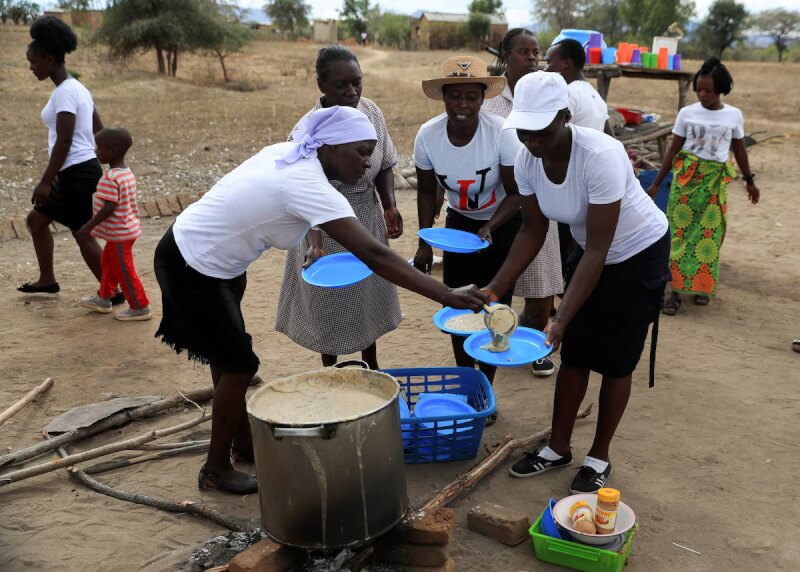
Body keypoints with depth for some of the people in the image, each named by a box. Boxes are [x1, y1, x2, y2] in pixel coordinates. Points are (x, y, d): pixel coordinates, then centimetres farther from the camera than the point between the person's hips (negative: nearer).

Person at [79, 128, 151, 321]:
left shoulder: (111, 179, -25)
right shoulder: (126, 173, 5)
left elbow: (109, 208, -27)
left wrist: (89, 226, -19)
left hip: (119, 233, -10)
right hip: (126, 228, 10)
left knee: (124, 270, 1)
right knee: (108, 263, 23)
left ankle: (140, 307, 10)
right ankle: (103, 298, 38)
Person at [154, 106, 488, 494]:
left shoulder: (288, 154, -3)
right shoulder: (308, 185, -29)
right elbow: (372, 254, -35)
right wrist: (446, 295, -36)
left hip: (210, 257, 9)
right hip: (194, 268, -9)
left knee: (228, 356, 19)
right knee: (240, 363, -1)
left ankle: (242, 443, 36)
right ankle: (216, 469, 16)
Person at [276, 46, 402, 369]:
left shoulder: (371, 112, -7)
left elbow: (384, 165, 5)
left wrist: (389, 207, -6)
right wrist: (315, 246, -39)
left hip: (369, 219, 6)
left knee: (370, 294, 19)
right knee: (330, 302, 9)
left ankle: (371, 365, 41)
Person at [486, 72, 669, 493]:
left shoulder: (600, 156, -36)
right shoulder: (526, 160, -17)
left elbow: (598, 250, -34)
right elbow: (533, 231, -6)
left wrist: (561, 320, -37)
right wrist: (494, 290, -15)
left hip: (639, 253, -5)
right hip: (592, 251, 6)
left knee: (615, 360, 4)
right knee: (573, 353, 9)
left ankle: (599, 457, 22)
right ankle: (558, 447, 25)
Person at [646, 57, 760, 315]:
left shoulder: (734, 115, 1)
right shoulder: (687, 113, -2)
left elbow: (739, 149, 13)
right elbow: (674, 149, 2)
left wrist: (749, 180, 19)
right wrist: (656, 183, 0)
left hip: (715, 180, 1)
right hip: (686, 176, -1)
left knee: (709, 233, 3)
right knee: (680, 230, -4)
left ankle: (702, 285, 19)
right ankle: (676, 290, -2)